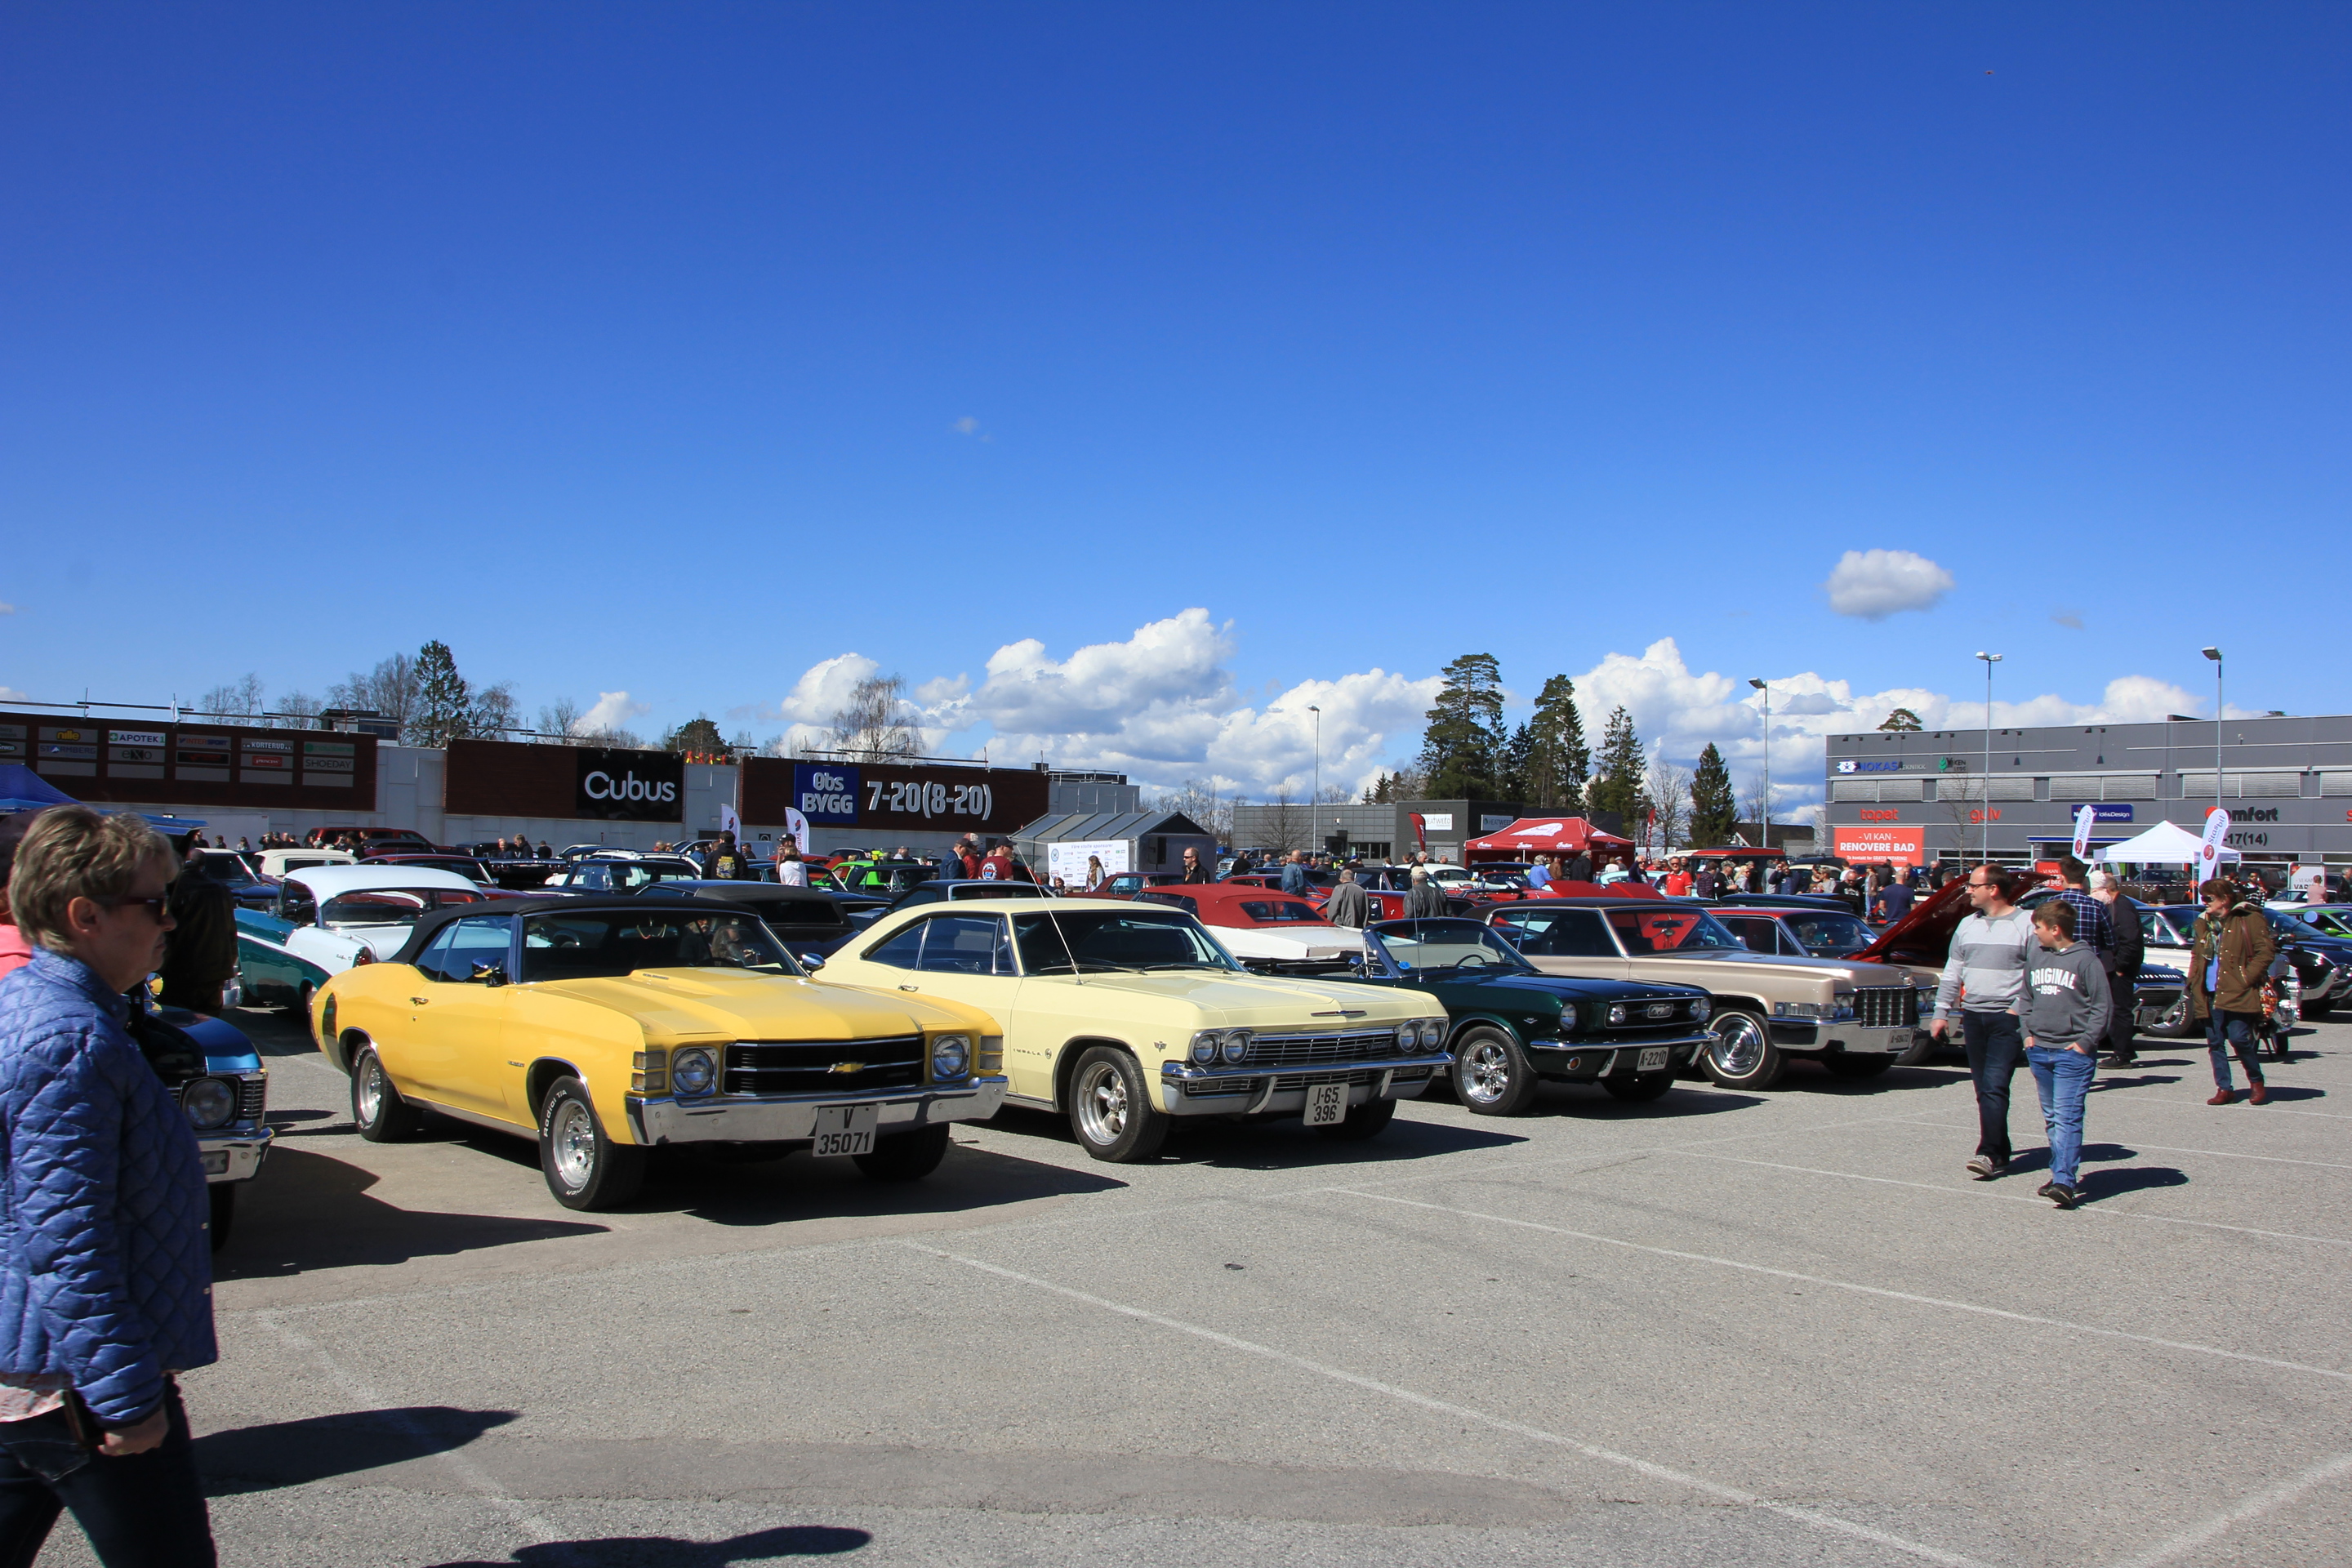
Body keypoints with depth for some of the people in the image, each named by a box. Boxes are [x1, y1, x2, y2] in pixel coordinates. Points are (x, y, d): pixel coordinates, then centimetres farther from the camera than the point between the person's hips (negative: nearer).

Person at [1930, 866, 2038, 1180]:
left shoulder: (2026, 925, -4)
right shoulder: (1967, 925, 13)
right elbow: (1952, 973, 17)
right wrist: (1941, 1012, 11)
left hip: (2008, 1019, -6)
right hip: (1973, 1016, 6)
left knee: (1995, 1086, -13)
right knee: (1983, 1089, 7)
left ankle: (1989, 1153, -15)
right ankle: (2001, 1153, 15)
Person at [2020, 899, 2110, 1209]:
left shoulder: (2085, 960, -7)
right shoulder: (2036, 959, 12)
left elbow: (2103, 1006, -7)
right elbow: (2027, 1000, 22)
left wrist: (2085, 1042, -12)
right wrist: (2028, 1033, 10)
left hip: (2073, 1053, -7)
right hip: (2039, 1051, 7)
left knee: (2067, 1117, -13)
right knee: (2051, 1118, 12)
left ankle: (2064, 1182, -18)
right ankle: (2061, 1174, 20)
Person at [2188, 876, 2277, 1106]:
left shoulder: (2249, 919, -3)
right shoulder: (2204, 923, 17)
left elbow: (2266, 951, -8)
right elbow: (2196, 955, 24)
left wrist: (2247, 978, -14)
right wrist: (2194, 981, 11)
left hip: (2237, 992, -6)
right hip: (2210, 994, 6)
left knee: (2239, 1039, -10)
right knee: (2215, 1043, 5)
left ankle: (2257, 1082, 12)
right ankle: (2224, 1088, 12)